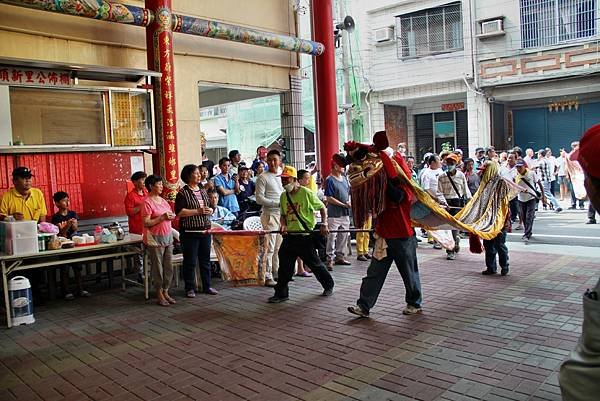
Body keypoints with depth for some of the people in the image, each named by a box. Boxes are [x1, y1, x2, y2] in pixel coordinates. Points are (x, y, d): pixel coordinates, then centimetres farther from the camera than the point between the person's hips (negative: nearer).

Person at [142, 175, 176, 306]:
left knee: (169, 267, 8)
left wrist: (171, 217, 6)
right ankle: (159, 295, 11)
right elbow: (146, 223, -17)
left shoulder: (163, 201, 13)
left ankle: (166, 292, 19)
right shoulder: (147, 202, -11)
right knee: (158, 268, 0)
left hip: (168, 237, 7)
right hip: (155, 239, -7)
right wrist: (162, 217, -20)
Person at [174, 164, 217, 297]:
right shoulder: (183, 193, -7)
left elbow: (210, 206, 22)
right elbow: (179, 212, -16)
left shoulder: (203, 191, 13)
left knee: (205, 260, 13)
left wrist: (210, 210, -2)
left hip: (205, 230, 6)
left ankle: (207, 286, 23)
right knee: (190, 261, 1)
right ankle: (190, 288, 13)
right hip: (190, 232, -6)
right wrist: (198, 211, -17)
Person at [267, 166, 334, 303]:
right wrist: (283, 225, -3)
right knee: (284, 265, 2)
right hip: (289, 236, 5)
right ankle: (281, 293, 13)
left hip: (305, 236, -5)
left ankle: (329, 286, 30)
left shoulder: (306, 193, -9)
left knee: (315, 263, 7)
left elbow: (322, 208, -2)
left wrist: (324, 224, -12)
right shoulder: (283, 196, 8)